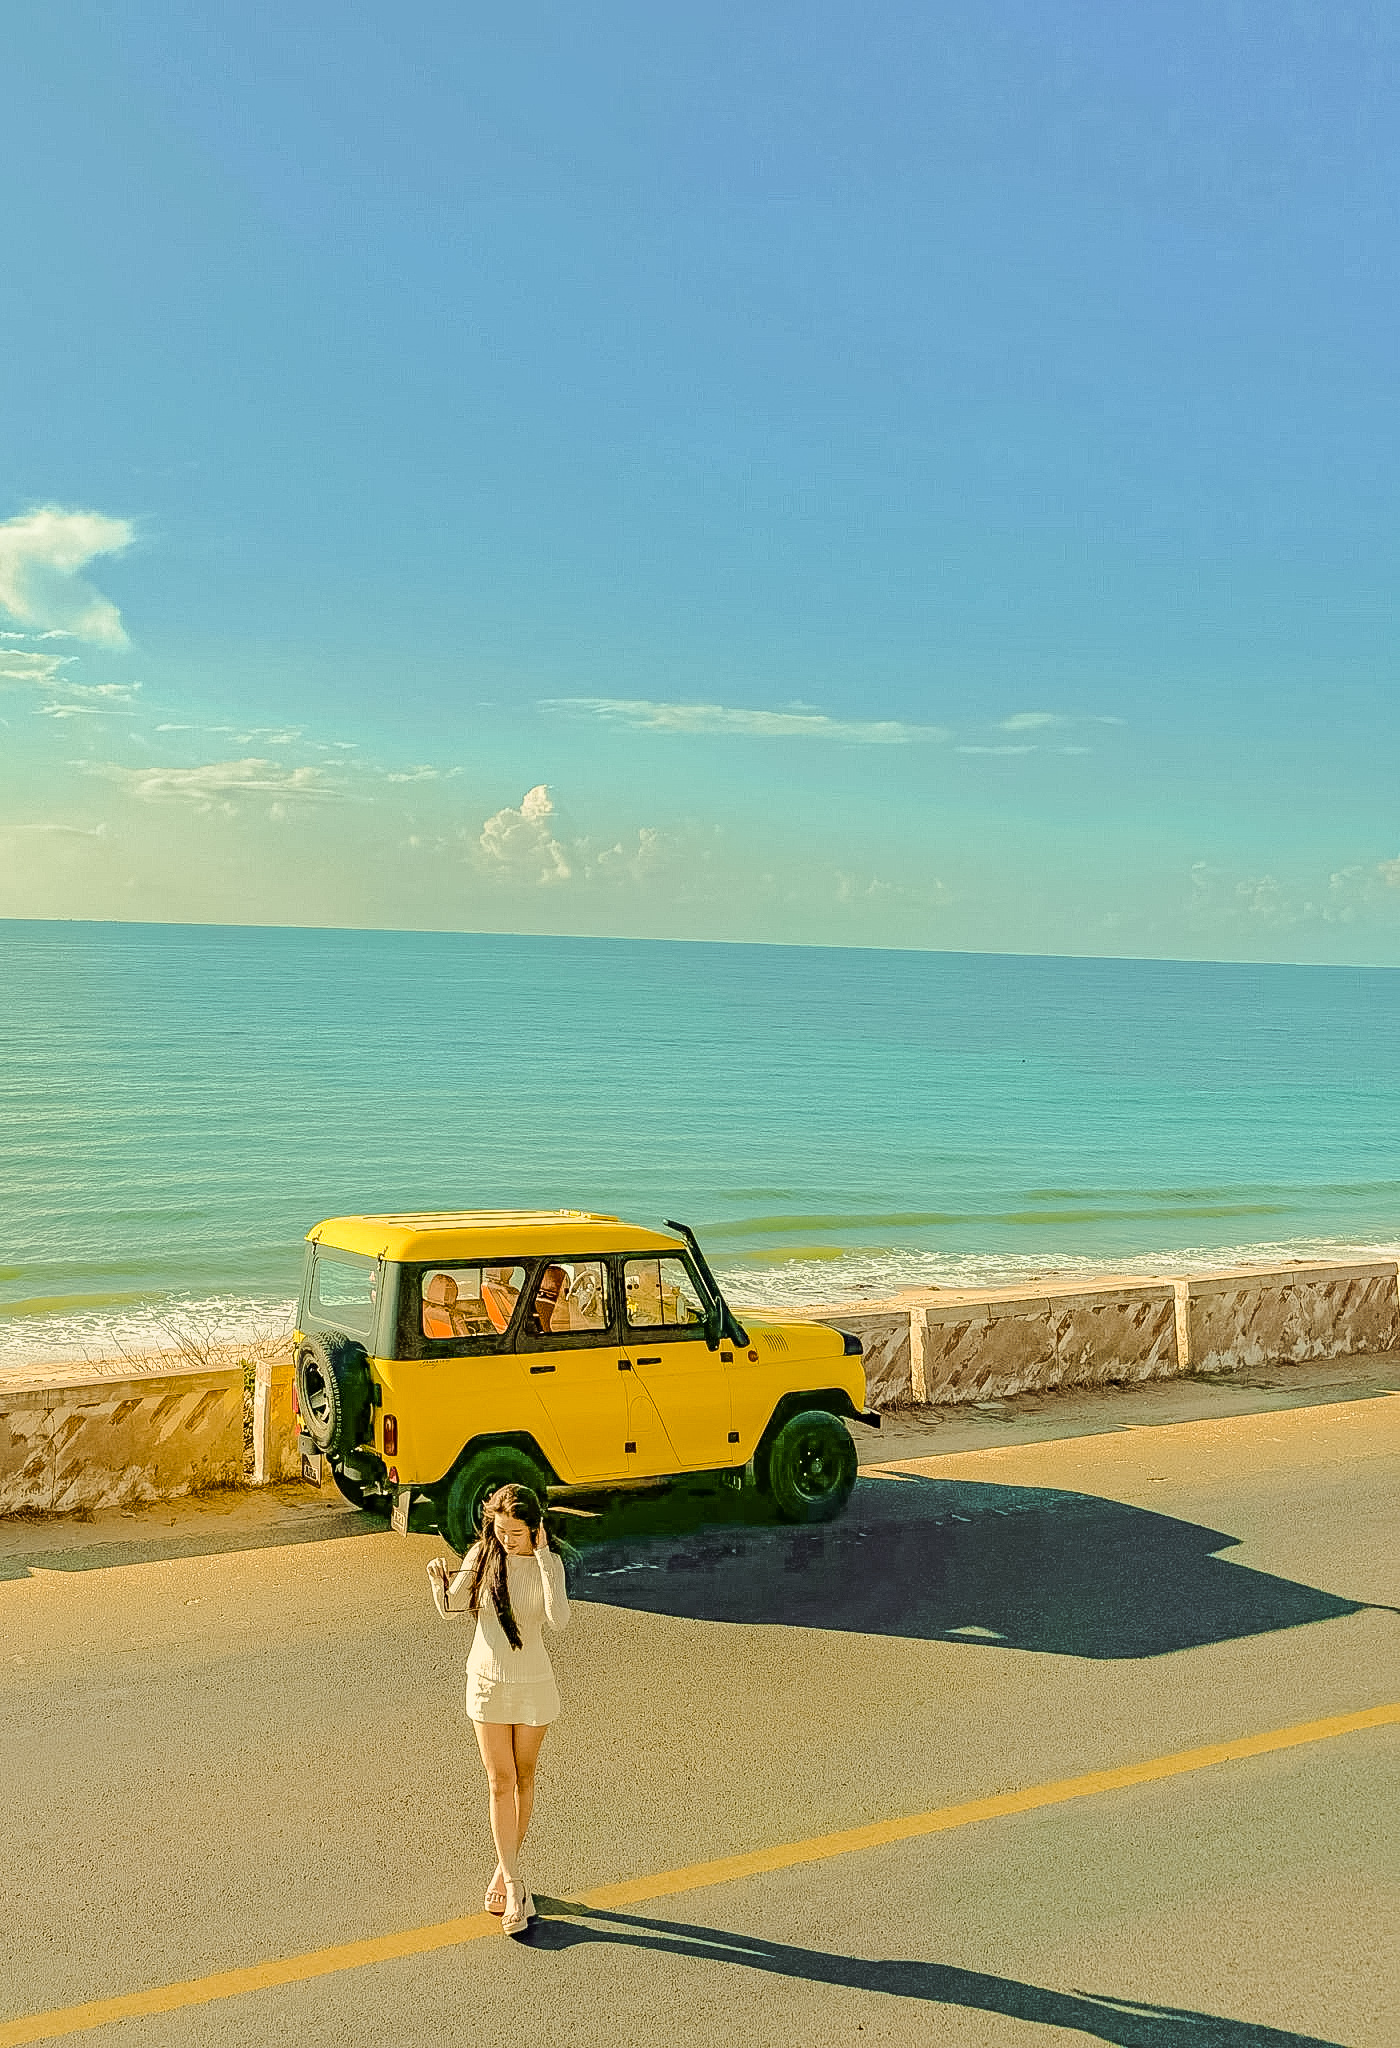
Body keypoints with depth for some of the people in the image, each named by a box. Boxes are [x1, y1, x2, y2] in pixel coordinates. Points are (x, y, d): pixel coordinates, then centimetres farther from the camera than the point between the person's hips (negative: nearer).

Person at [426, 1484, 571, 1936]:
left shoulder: (549, 1563, -14)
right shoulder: (482, 1555, -8)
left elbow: (559, 1619, -29)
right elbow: (451, 1610, -3)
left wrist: (542, 1557, -31)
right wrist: (439, 1582, -25)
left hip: (532, 1684, -1)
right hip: (487, 1681, 1)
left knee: (522, 1780, 12)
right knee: (500, 1784, 0)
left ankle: (503, 1873, 30)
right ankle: (514, 1885, 4)